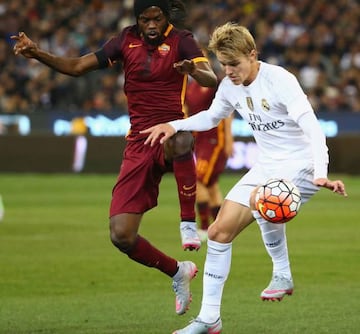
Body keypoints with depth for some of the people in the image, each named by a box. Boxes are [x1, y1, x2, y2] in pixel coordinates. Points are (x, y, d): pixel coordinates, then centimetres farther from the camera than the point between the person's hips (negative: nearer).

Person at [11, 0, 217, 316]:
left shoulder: (180, 41, -4)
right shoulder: (127, 39, 8)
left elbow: (211, 79, -18)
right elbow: (77, 66, 9)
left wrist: (193, 71, -42)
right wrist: (37, 53, -6)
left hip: (173, 131, -4)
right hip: (139, 144, 4)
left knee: (179, 141, -45)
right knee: (121, 236, -7)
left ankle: (189, 223, -29)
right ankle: (178, 272, 19)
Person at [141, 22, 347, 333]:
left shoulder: (280, 80, -21)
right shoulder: (230, 86, 2)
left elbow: (312, 128, -30)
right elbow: (212, 116, 24)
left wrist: (321, 175, -43)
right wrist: (173, 125, 8)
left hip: (301, 166, -8)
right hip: (267, 166, 8)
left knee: (258, 200, -38)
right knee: (219, 231, 0)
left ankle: (282, 274, -14)